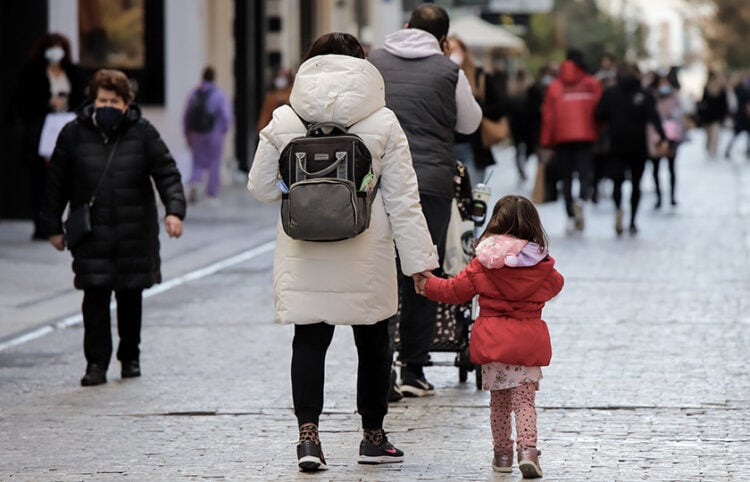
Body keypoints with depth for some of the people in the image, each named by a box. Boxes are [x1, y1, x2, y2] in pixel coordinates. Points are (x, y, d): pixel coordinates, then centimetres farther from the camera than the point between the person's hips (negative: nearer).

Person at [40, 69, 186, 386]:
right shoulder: (74, 134, 1)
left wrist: (174, 210, -16)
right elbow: (56, 182, 7)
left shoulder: (142, 133, 0)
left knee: (130, 297, 10)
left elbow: (167, 174, 0)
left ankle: (130, 357, 28)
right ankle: (96, 363, -3)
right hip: (92, 236, -1)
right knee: (95, 298, -8)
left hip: (135, 235, 1)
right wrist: (53, 226, 6)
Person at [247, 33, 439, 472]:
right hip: (366, 255, 0)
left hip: (304, 255, 1)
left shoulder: (284, 123, -1)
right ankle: (373, 436, 22)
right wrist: (419, 259, -2)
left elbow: (262, 187, 4)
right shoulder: (382, 124, -4)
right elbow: (403, 200, -4)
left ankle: (308, 432, -10)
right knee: (373, 341, 13)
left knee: (310, 340, 5)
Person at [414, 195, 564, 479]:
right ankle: (527, 449, -18)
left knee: (498, 402, 14)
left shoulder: (483, 264, -4)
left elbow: (456, 290, 3)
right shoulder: (541, 266, -2)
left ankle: (502, 454, 18)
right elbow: (555, 285, 18)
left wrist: (427, 284, 20)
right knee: (525, 400, 0)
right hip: (528, 342, 0)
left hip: (492, 342, 0)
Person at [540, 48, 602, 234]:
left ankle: (571, 217, 5)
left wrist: (546, 142, 5)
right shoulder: (593, 85, 1)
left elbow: (548, 114, 1)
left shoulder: (555, 86, 2)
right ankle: (581, 200, -31)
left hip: (562, 137, 1)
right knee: (584, 173, -1)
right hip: (586, 136, -1)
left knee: (566, 177, 8)